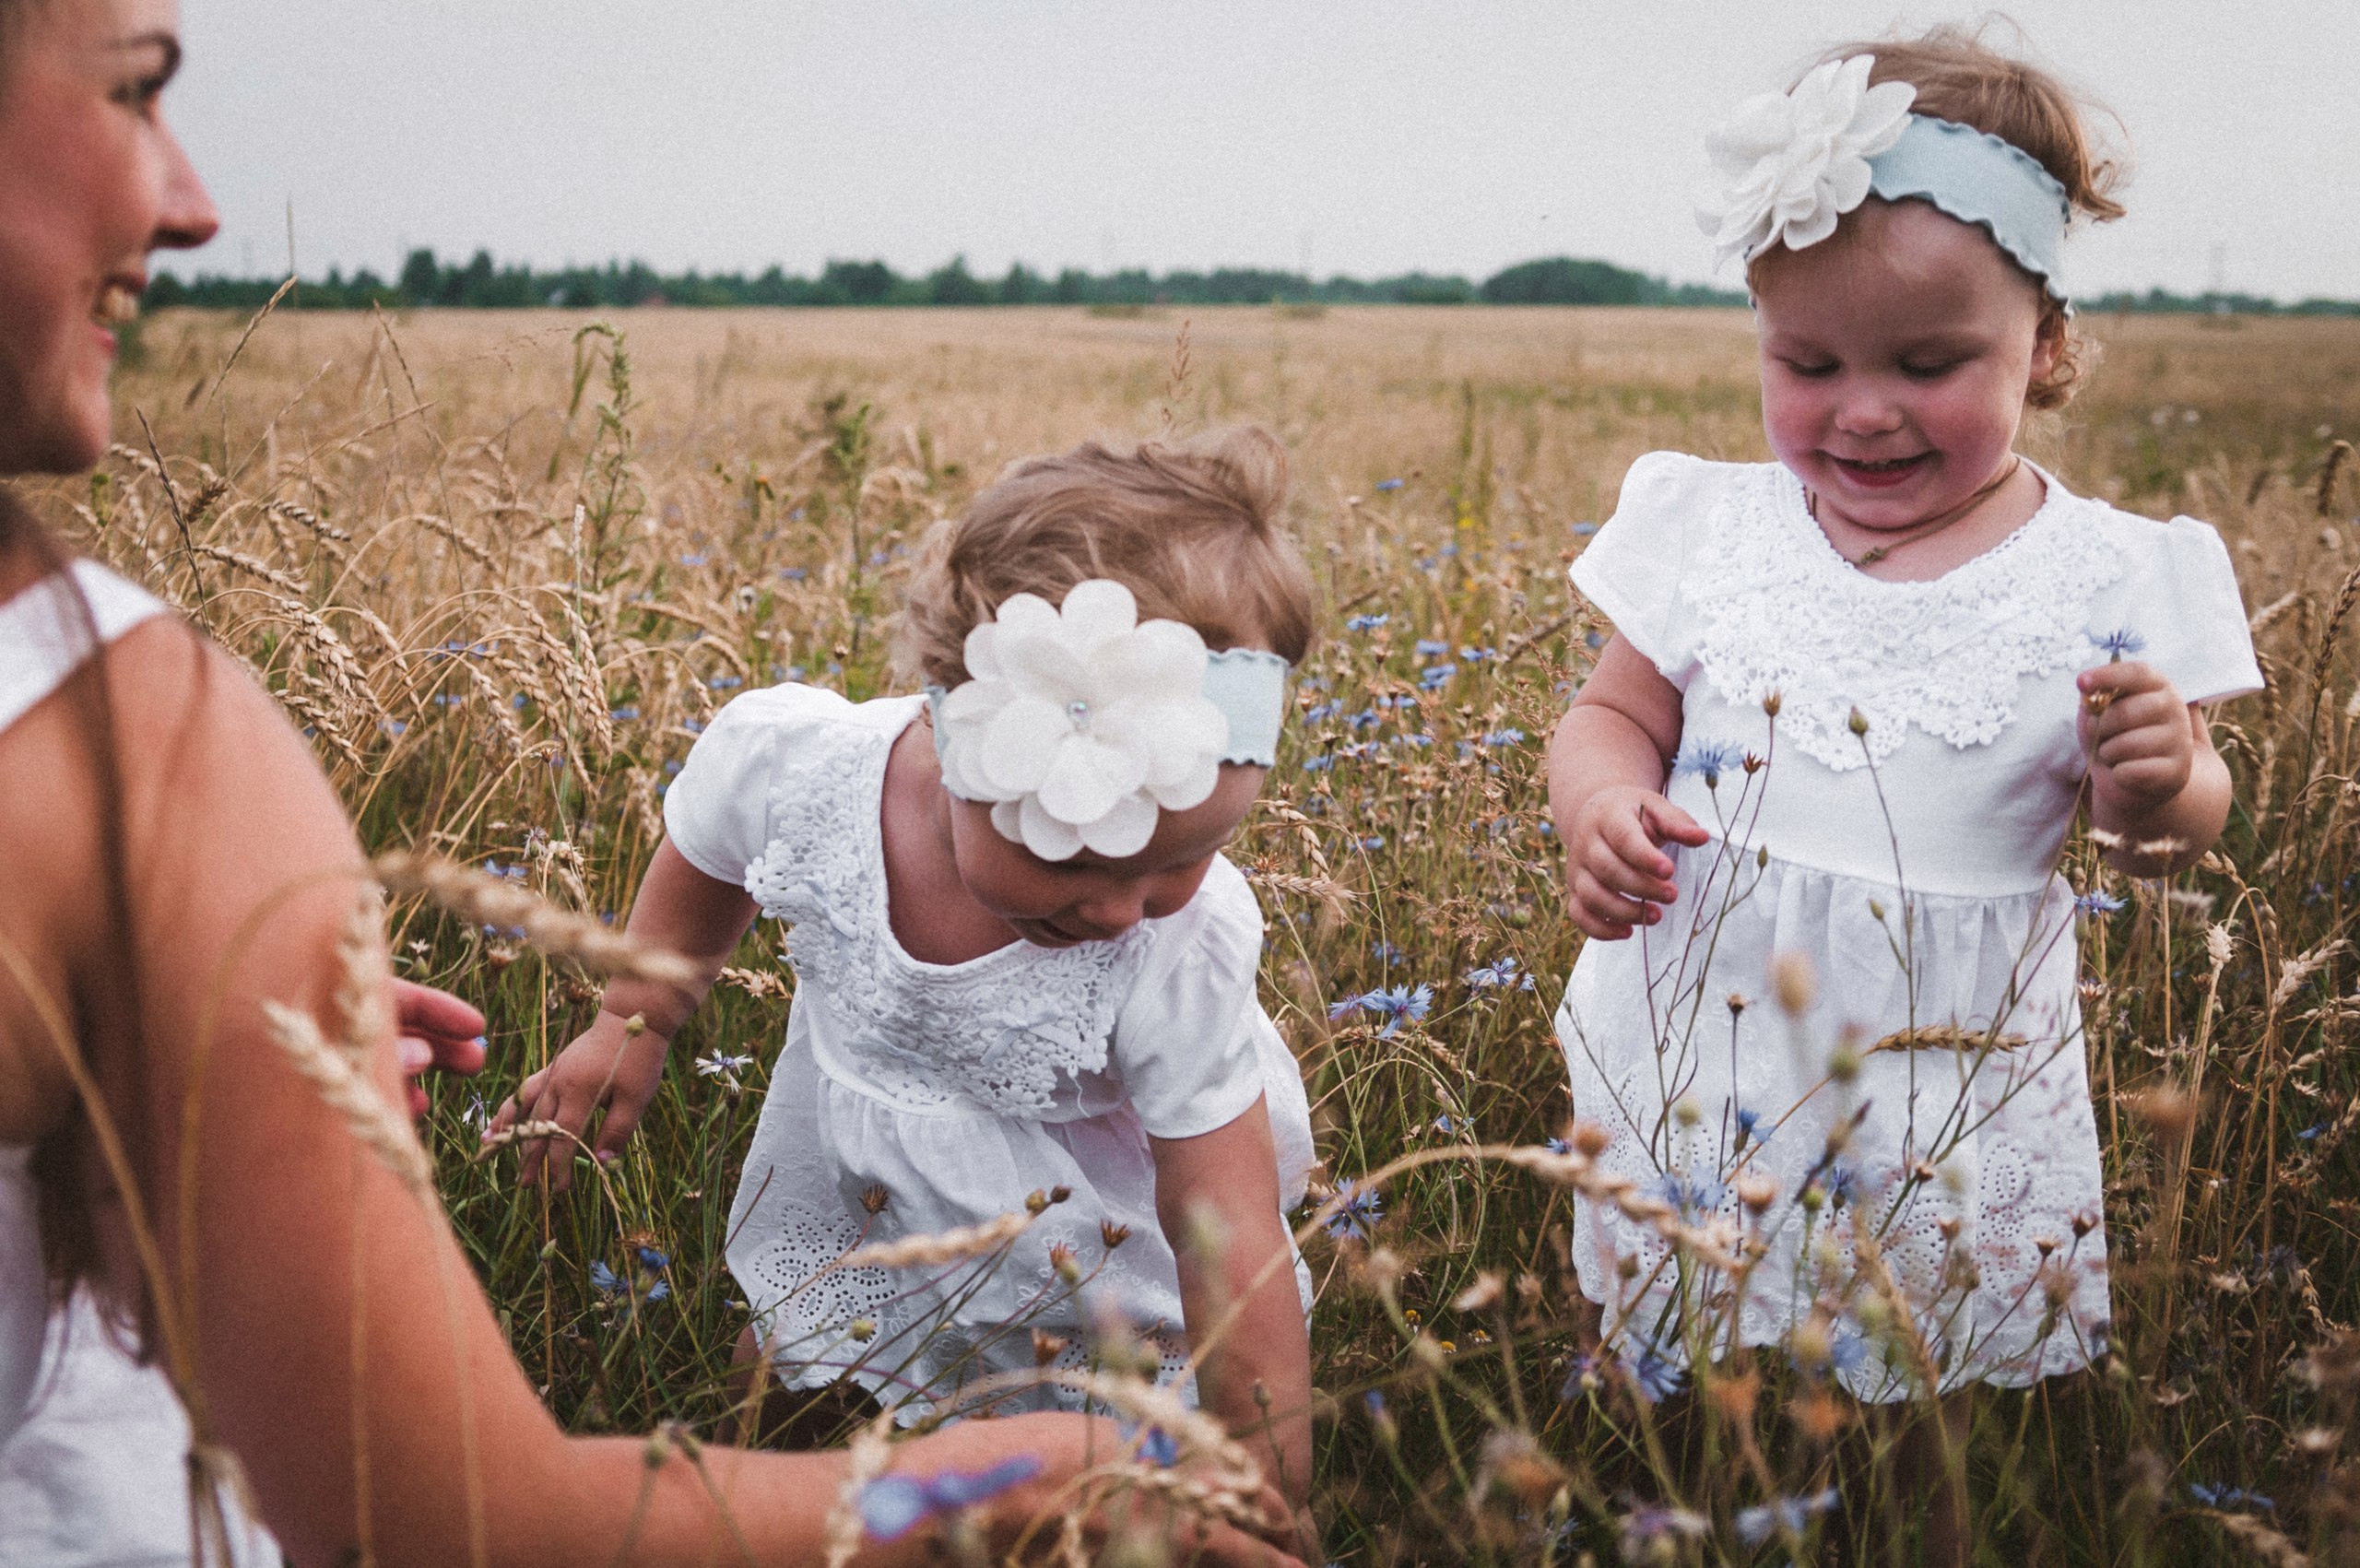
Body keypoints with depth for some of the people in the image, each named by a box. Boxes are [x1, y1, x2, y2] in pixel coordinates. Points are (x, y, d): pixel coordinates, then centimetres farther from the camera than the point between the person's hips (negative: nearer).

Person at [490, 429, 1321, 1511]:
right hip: (846, 1205, 3)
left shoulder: (1185, 950, -37)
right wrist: (631, 1027, -3)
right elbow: (704, 871, -3)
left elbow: (1234, 1254, -30)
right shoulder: (784, 760, -32)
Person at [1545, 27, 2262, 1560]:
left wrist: (2161, 789, -22)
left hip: (1954, 1091, -1)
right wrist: (1602, 803, -16)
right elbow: (1613, 717, 6)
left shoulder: (2109, 581, -7)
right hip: (1699, 1068, 2)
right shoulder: (1710, 530, -1)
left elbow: (2175, 832, 1)